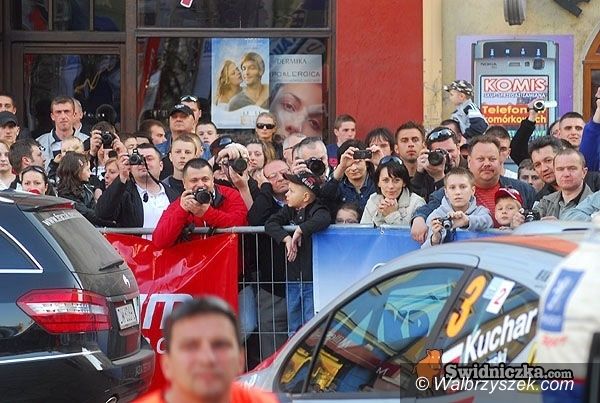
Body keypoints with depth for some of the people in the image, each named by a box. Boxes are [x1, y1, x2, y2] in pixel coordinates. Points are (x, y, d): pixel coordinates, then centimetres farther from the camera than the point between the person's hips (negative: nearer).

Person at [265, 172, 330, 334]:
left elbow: (323, 220, -30)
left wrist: (300, 230, -22)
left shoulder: (317, 210, -7)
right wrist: (286, 238, -19)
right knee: (294, 329, 12)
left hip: (313, 278, -6)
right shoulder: (289, 211, 9)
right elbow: (270, 224, -4)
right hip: (292, 278, 6)